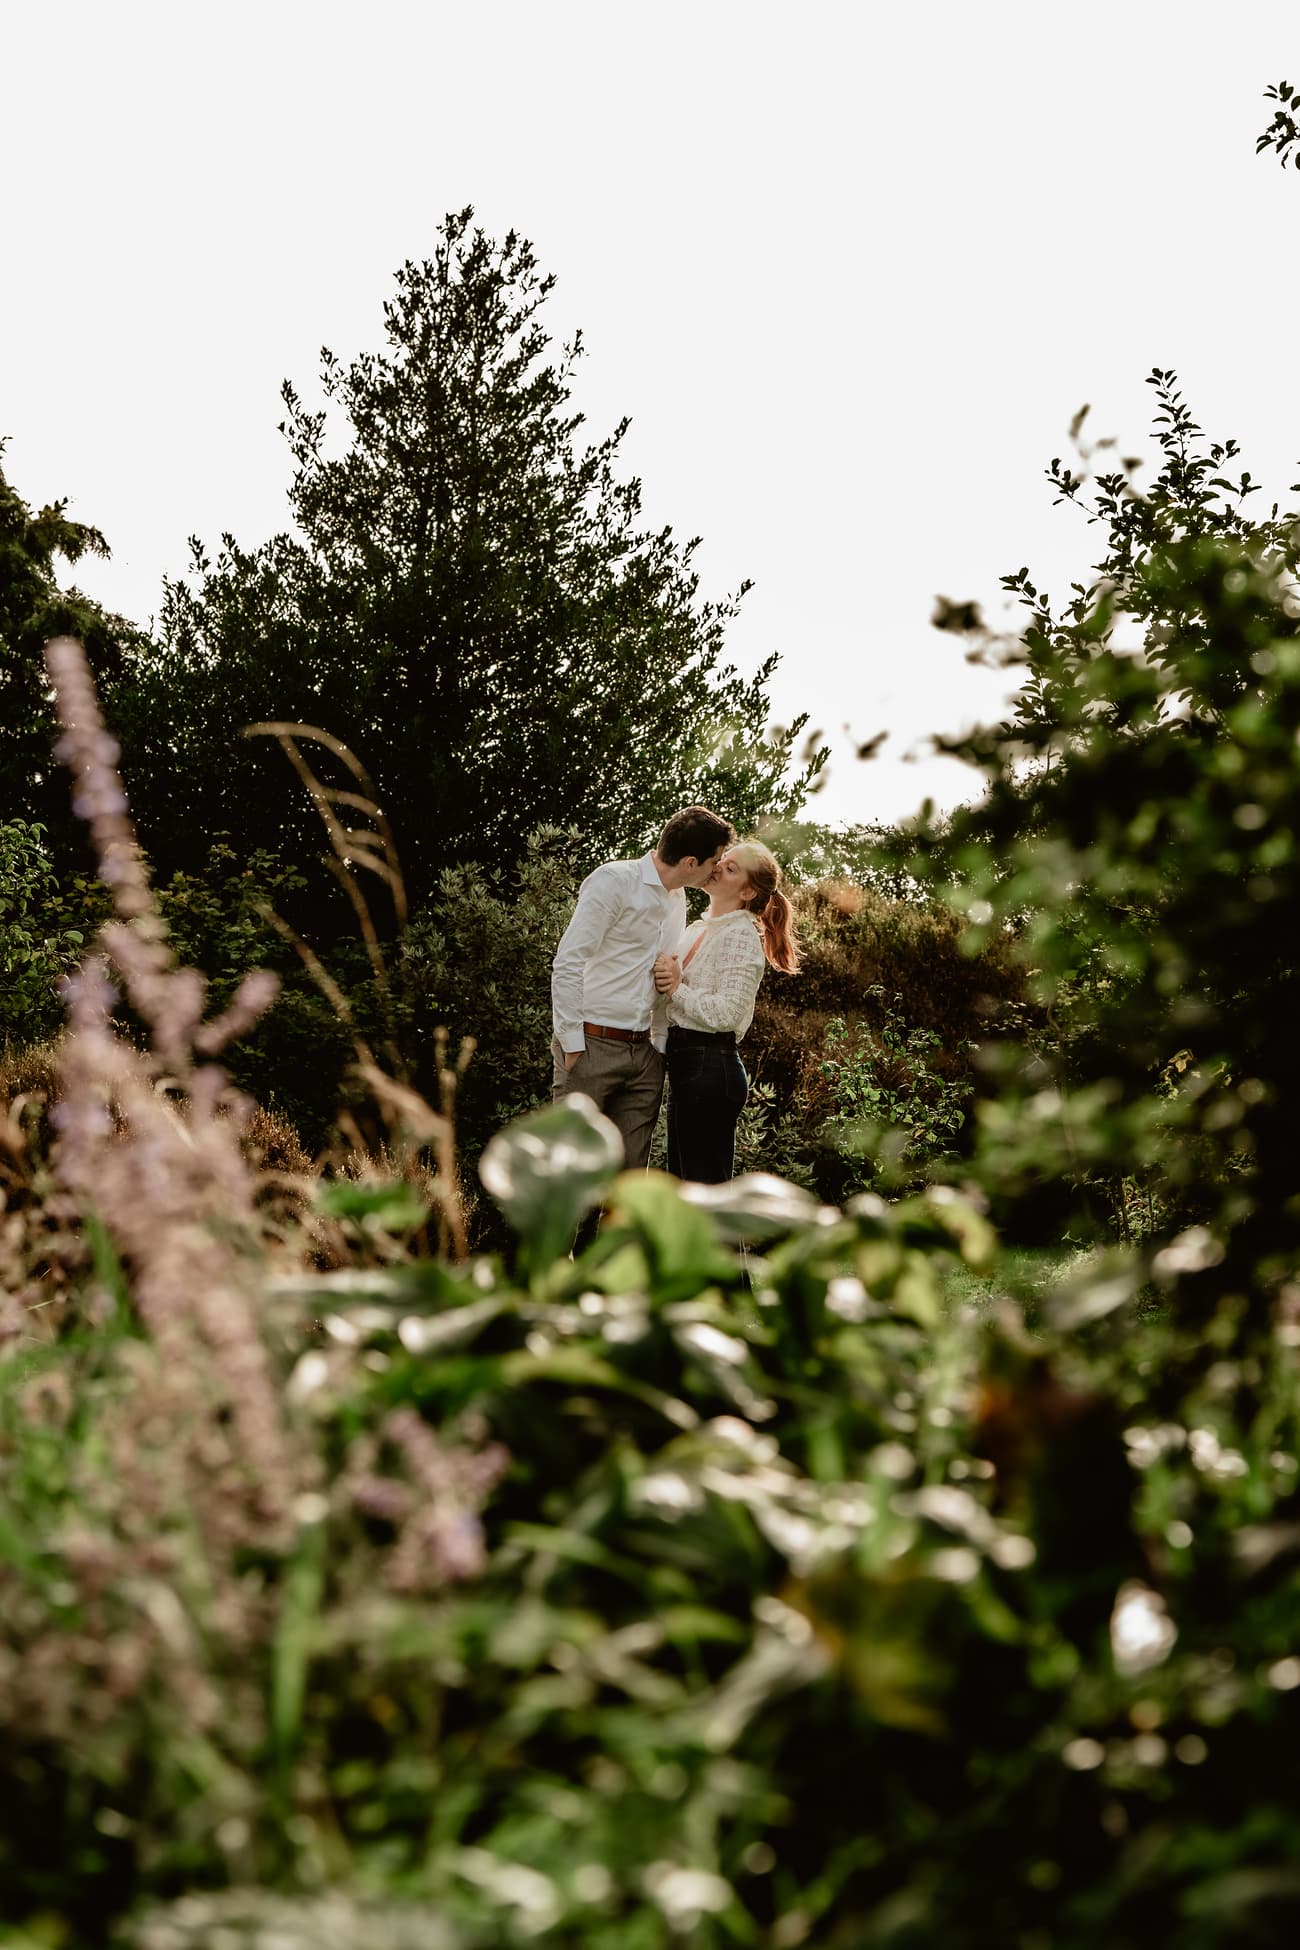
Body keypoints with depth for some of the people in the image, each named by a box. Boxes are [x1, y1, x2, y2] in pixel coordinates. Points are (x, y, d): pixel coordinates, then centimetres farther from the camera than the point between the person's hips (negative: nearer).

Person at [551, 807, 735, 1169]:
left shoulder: (677, 899, 14)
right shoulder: (614, 881, -10)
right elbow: (567, 964, -14)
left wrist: (661, 1044, 13)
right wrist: (572, 1045, -16)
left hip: (643, 1053, 7)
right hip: (591, 1044, -7)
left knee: (629, 1173, 6)